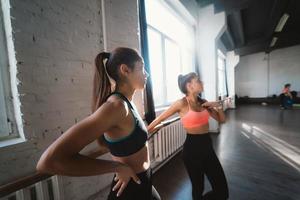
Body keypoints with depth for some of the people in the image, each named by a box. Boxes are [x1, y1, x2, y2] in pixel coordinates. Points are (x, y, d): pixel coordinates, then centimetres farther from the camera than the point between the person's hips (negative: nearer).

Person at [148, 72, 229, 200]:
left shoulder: (203, 102, 4)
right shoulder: (182, 103, -15)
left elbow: (221, 120, 14)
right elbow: (160, 118, -6)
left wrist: (218, 106, -5)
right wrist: (146, 130, 4)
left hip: (207, 146, 7)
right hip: (192, 148, -6)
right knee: (198, 188, 15)